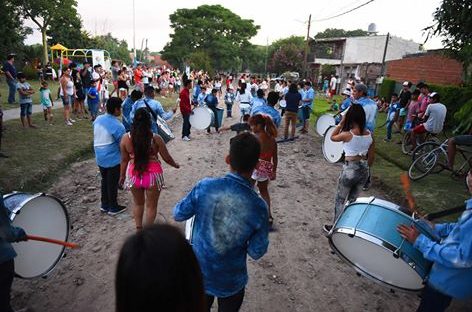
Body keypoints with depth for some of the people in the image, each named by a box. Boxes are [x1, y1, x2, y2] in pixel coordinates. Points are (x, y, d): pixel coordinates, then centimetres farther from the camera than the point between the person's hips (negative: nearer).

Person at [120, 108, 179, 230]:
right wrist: (175, 164, 15)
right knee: (151, 206, 15)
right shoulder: (155, 138, -15)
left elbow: (124, 160, 0)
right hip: (153, 175, -2)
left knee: (138, 203, 25)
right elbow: (166, 158, -5)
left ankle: (139, 229, 35)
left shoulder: (126, 138, -9)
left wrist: (122, 175, 15)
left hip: (134, 175, 2)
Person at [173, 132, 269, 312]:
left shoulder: (205, 186, -24)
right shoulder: (259, 207, -24)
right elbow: (256, 252, -14)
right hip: (230, 281, -1)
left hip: (199, 271, 2)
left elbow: (178, 215, -9)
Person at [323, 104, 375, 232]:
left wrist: (341, 123, -1)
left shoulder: (347, 134, -19)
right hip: (364, 170, 6)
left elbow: (332, 137, 2)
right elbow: (371, 156, 6)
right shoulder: (369, 134, -2)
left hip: (350, 169, -5)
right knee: (353, 200, 22)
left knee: (340, 200, 13)